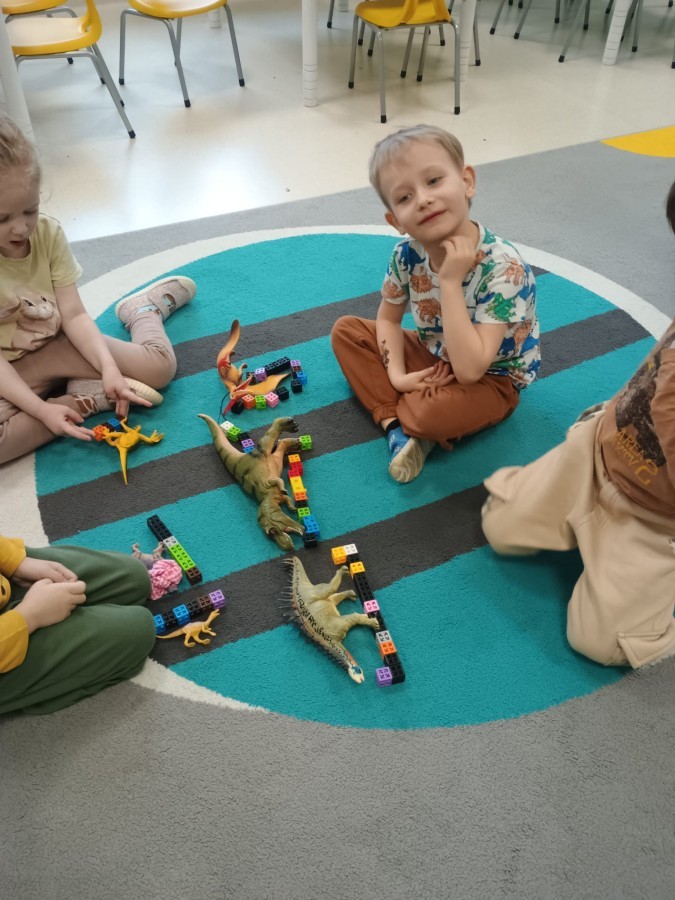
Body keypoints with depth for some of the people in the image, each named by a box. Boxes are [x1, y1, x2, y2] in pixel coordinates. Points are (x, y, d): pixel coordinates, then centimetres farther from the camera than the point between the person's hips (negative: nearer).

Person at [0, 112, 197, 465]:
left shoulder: (48, 233, -11)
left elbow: (73, 316, -12)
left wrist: (109, 367, -27)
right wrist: (41, 409, -31)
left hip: (60, 344, 3)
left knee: (159, 365, -12)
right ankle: (85, 399, -18)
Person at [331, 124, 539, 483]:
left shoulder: (504, 267, -32)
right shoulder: (407, 253, -16)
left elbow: (469, 369, -38)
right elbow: (388, 319, 2)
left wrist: (450, 281, -39)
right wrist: (397, 375, -15)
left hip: (490, 380, -6)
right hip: (432, 357, 6)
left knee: (437, 411, -37)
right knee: (347, 329, -3)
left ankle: (408, 418, 0)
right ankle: (395, 422, -16)